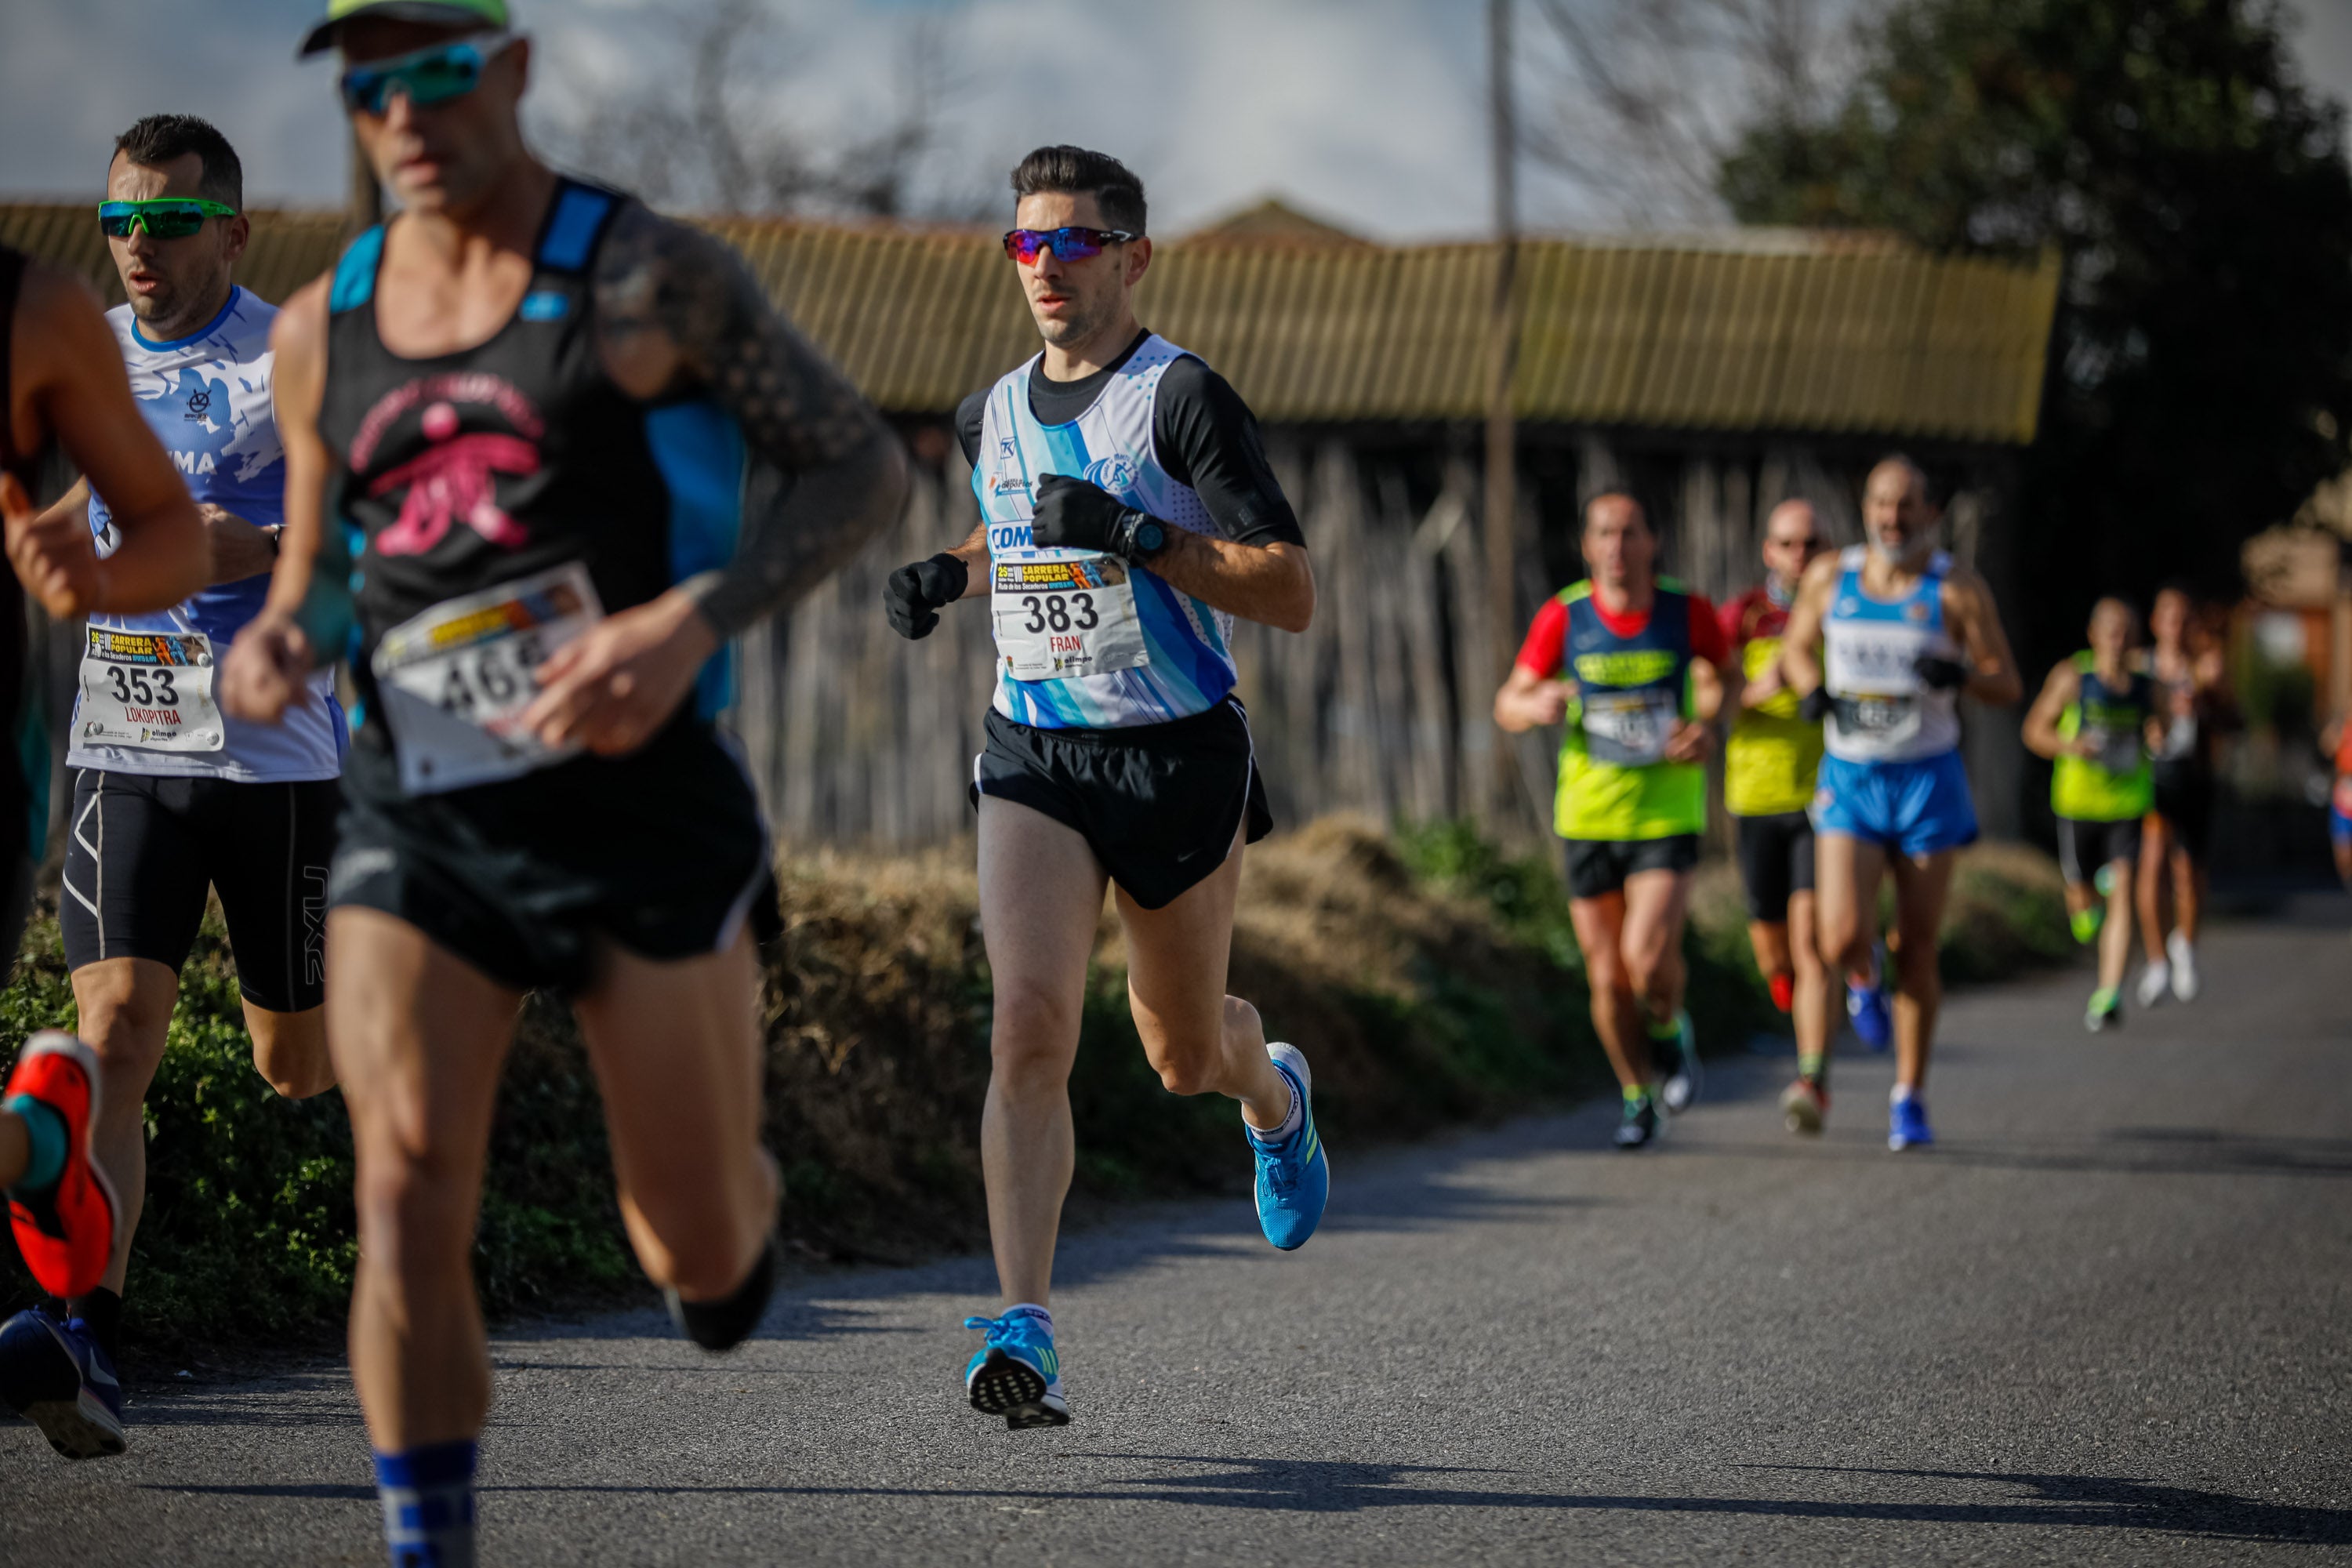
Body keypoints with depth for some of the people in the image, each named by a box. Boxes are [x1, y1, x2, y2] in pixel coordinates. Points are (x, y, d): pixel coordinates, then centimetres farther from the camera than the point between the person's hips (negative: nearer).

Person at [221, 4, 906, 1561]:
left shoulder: (651, 276, -3)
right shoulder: (321, 332, 10)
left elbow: (866, 468, -3)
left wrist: (687, 624, -18)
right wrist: (278, 641, -3)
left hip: (641, 798, -3)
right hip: (417, 818, 3)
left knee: (702, 1257, 6)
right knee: (407, 1204, -17)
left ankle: (735, 1207, 44)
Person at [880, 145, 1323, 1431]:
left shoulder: (1183, 399, -10)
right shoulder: (991, 415, 9)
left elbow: (1293, 595, -14)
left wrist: (1134, 538, -23)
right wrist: (949, 575, 10)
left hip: (1180, 758, -3)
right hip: (1034, 757, 3)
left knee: (1184, 1054, 12)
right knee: (1029, 1025, -17)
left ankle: (1274, 1096, 51)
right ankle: (1026, 1333, -21)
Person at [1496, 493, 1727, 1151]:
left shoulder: (1688, 612, -6)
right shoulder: (1562, 617, -6)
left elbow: (1725, 678, 13)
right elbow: (1507, 706, 0)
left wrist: (1707, 730, -7)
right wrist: (1538, 706, -23)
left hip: (1667, 816, -2)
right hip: (1589, 818, 2)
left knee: (1648, 959, -20)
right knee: (1608, 977, 5)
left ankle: (1670, 1030, 15)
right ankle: (1637, 1098, 28)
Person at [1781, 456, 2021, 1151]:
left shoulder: (1957, 588, -5)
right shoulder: (1829, 578, 2)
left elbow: (2007, 684, -3)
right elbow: (1795, 647, 18)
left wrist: (1960, 675, -25)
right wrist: (1813, 691, -4)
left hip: (1927, 780, -1)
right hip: (1848, 778, 1)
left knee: (1917, 947, 2)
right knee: (1842, 942, -13)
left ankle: (1909, 1099, 16)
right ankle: (1865, 982, 26)